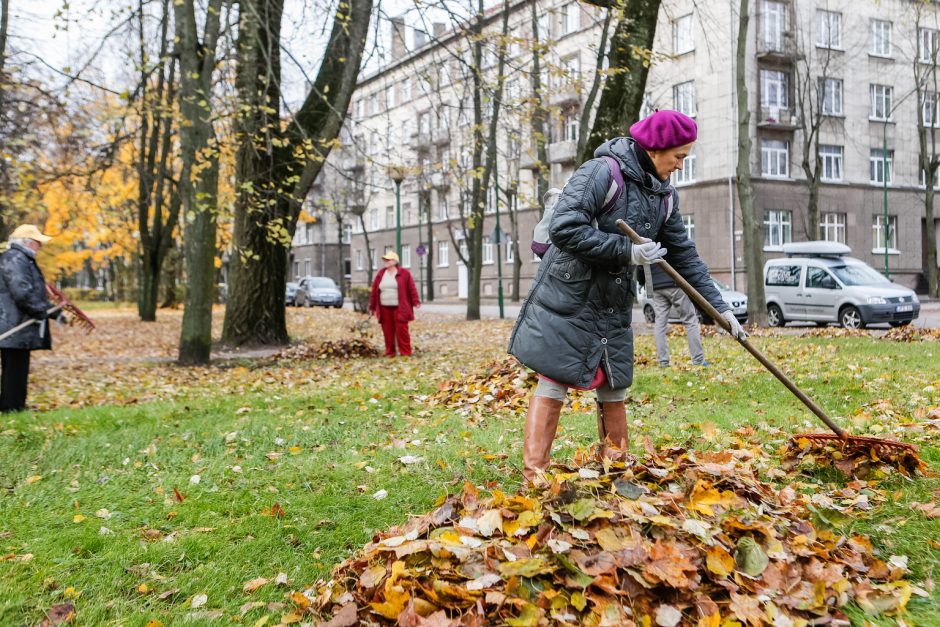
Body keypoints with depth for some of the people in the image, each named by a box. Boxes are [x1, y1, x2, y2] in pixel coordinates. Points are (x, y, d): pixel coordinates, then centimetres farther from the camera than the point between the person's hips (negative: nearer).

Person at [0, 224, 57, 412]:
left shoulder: (22, 260, 21)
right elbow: (21, 292, -24)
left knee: (15, 372, 15)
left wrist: (50, 309, 18)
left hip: (17, 330, 11)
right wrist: (42, 310, -14)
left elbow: (33, 292, 27)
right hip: (15, 329, -11)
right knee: (15, 371, -6)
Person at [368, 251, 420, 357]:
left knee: (401, 331, -4)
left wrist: (415, 302, -10)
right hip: (385, 309, 4)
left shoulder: (404, 273, -1)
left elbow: (412, 289, -3)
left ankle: (405, 352, 2)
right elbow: (374, 291, 12)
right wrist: (372, 306, 11)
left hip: (400, 309, -4)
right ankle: (390, 352, 14)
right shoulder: (380, 274, 11)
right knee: (388, 331, 5)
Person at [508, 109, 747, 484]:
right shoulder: (604, 172, -15)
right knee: (553, 384, -7)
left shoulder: (665, 196, 9)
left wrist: (720, 308, 9)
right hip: (568, 298, -7)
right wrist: (626, 250, -24)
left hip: (614, 306, 7)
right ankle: (533, 479, -2)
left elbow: (684, 256, 13)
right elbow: (564, 227, -24)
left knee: (613, 389, 9)